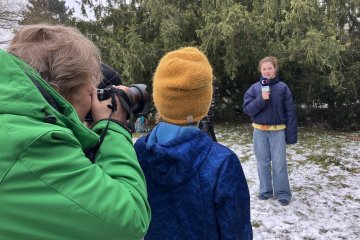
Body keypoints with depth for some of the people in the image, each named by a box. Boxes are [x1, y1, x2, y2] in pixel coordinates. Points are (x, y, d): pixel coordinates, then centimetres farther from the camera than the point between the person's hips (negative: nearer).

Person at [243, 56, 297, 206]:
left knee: (279, 164, 3)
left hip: (278, 131, -1)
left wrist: (291, 135, -5)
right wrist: (261, 99, -21)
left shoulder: (282, 87, -4)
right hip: (259, 131, 2)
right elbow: (247, 109, -6)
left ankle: (282, 193, 16)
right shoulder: (254, 88, -1)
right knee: (263, 163, 11)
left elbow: (290, 112, -3)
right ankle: (265, 191, 25)